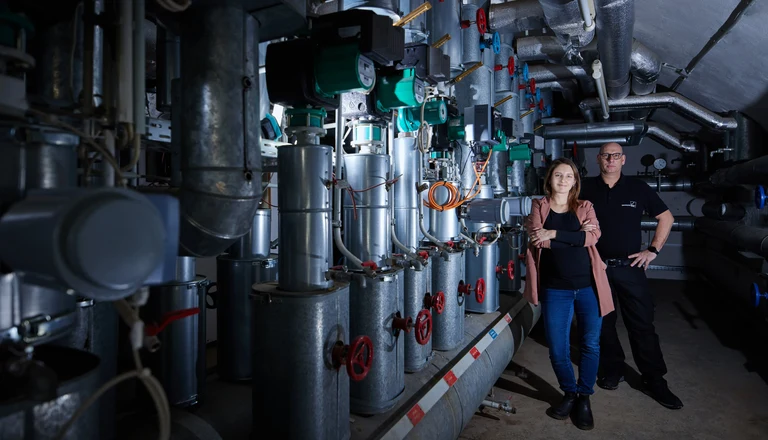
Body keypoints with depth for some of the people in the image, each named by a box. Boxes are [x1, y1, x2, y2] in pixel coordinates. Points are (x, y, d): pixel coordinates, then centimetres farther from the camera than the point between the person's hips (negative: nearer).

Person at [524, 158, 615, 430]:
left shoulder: (584, 207, 8)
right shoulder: (539, 207, 6)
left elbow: (593, 235, -11)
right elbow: (537, 239, -12)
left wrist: (554, 234, -17)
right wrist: (576, 237, -12)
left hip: (588, 286, 1)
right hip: (555, 289, 0)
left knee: (591, 345, 3)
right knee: (557, 349, 4)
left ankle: (584, 398, 24)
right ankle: (569, 394, 30)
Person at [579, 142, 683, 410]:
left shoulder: (638, 188, 2)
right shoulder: (587, 189, 2)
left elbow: (666, 217, 9)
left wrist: (653, 250, 2)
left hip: (630, 266, 0)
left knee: (642, 324, 2)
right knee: (603, 322, 10)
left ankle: (654, 381, 13)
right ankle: (612, 370, 27)